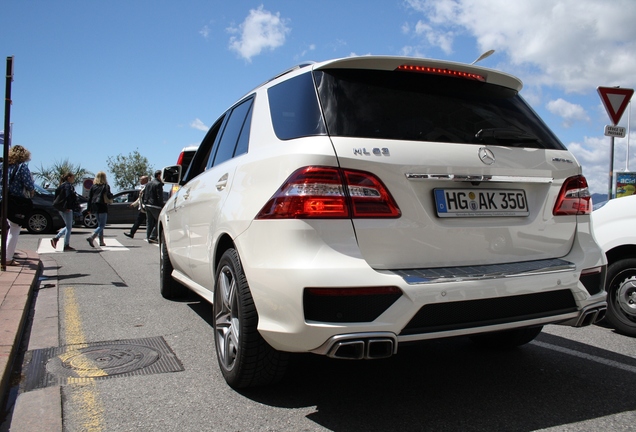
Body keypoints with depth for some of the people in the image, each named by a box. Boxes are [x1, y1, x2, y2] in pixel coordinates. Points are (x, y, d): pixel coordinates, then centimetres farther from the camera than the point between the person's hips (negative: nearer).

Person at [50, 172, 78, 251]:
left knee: (68, 226, 18)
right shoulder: (68, 186, -12)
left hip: (62, 209, 10)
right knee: (69, 227, -3)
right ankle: (66, 246, 0)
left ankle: (55, 238, 13)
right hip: (67, 209, -10)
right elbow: (68, 197, -26)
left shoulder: (63, 185, 18)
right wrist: (68, 207, -27)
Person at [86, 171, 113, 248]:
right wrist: (111, 196, 13)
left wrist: (89, 209, 10)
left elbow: (89, 198, 7)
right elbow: (109, 196, -11)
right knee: (102, 225, -4)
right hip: (102, 207, -6)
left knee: (100, 225, 15)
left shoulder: (93, 186, 8)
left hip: (95, 207, 6)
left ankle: (101, 242, 16)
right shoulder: (105, 186, -6)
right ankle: (91, 237, -24)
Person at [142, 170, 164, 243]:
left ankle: (148, 237, 13)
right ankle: (152, 237, -9)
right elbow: (160, 197, -15)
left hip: (148, 205, 8)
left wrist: (145, 203, 21)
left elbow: (143, 195, 17)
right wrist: (162, 206, -13)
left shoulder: (148, 184, 16)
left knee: (149, 222, 11)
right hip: (155, 206, -8)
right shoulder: (158, 184, -10)